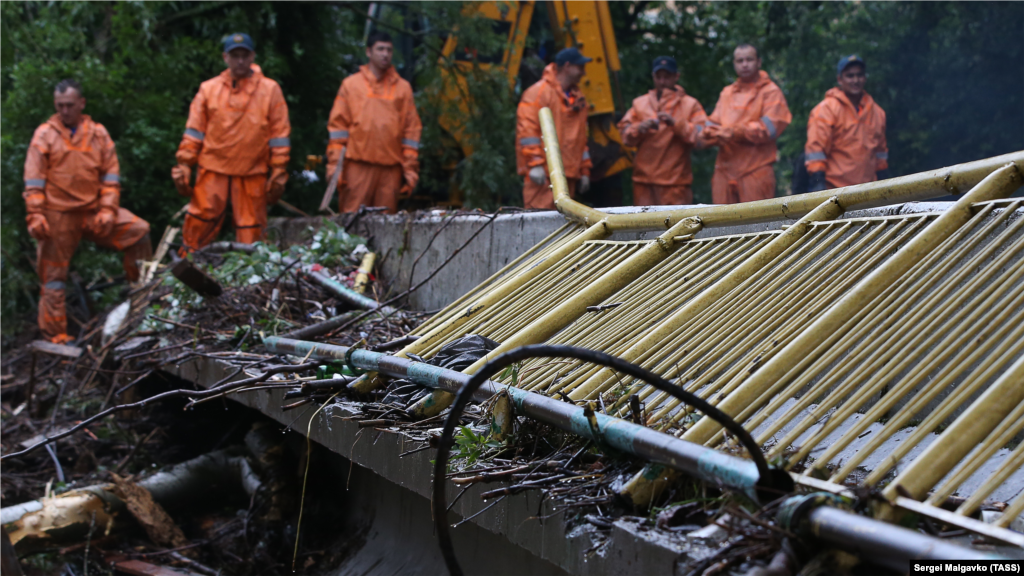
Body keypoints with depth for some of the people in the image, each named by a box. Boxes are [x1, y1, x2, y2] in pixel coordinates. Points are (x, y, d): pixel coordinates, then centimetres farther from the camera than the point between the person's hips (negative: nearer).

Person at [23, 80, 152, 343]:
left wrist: (108, 210, -5)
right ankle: (55, 336, 10)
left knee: (138, 231, -14)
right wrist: (35, 215, -11)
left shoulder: (98, 133, 5)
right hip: (57, 215, -2)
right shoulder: (45, 135, 0)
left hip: (93, 210, 2)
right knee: (53, 275, 2)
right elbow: (34, 181, -3)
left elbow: (111, 175, 5)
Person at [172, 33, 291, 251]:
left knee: (251, 231, 3)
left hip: (253, 175, -1)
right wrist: (184, 167, 2)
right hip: (212, 171, 1)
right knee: (200, 223, -1)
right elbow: (194, 131, 9)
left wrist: (278, 175, -1)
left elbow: (279, 134, 4)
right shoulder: (209, 89, 8)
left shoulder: (270, 90, 5)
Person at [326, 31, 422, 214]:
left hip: (391, 168, 1)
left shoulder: (403, 87, 12)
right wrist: (334, 165, -4)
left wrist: (410, 169, 4)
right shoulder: (351, 84, 9)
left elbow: (412, 129, 11)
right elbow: (337, 125, 6)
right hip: (358, 166, -1)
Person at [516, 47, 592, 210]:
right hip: (543, 173, -8)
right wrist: (535, 164, -17)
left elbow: (581, 136, 25)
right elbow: (527, 128, -11)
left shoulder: (578, 98, 21)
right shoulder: (538, 93, -5)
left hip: (568, 175, 8)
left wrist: (584, 171, 21)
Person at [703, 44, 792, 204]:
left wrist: (736, 132, -15)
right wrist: (711, 133, -12)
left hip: (756, 172, -5)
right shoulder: (727, 93, 20)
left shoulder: (770, 92, 3)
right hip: (725, 171, 5)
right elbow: (712, 125, 12)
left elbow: (769, 128, -9)